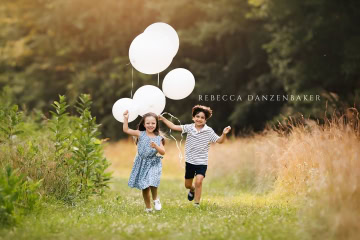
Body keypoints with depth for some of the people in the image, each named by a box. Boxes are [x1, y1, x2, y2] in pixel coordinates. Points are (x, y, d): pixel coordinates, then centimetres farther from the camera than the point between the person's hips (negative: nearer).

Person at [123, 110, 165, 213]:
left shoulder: (158, 138, -1)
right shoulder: (140, 134, -1)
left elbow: (163, 152, -6)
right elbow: (126, 130, -6)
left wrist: (156, 147, -24)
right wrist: (126, 118, -16)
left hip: (153, 164, -1)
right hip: (141, 163, 1)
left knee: (152, 183, -22)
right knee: (144, 187, 7)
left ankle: (155, 199, 8)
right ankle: (148, 208, 21)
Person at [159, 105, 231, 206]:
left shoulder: (209, 131, -6)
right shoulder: (189, 128, -3)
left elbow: (219, 141, -6)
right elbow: (174, 127, -4)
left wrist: (224, 134, -26)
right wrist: (163, 119, -10)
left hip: (202, 162, -3)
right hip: (190, 161, 3)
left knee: (198, 181, -23)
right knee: (187, 185, 16)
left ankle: (197, 203, -12)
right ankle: (192, 190, 52)